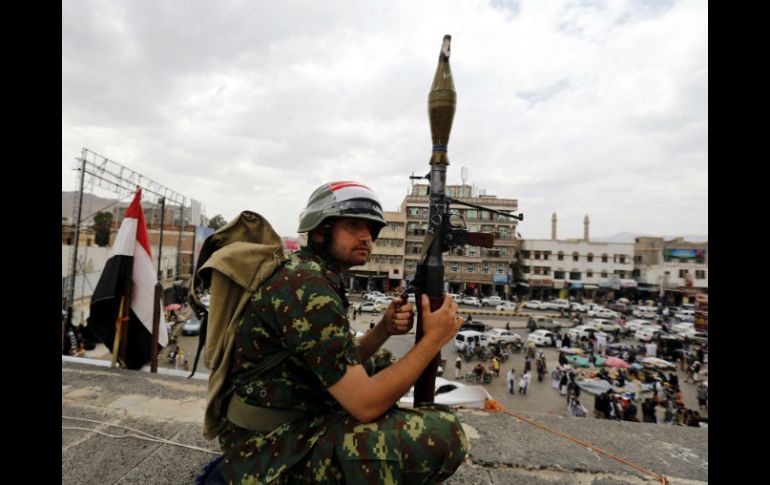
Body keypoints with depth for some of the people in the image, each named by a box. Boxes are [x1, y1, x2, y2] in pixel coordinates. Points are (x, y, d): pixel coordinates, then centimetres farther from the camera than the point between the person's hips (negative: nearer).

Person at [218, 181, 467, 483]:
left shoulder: (313, 275, 7)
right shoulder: (306, 286, -23)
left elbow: (345, 364, 11)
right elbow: (365, 404, -25)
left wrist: (384, 329, -6)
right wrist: (433, 339, -15)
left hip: (291, 422, 10)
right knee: (444, 433, -21)